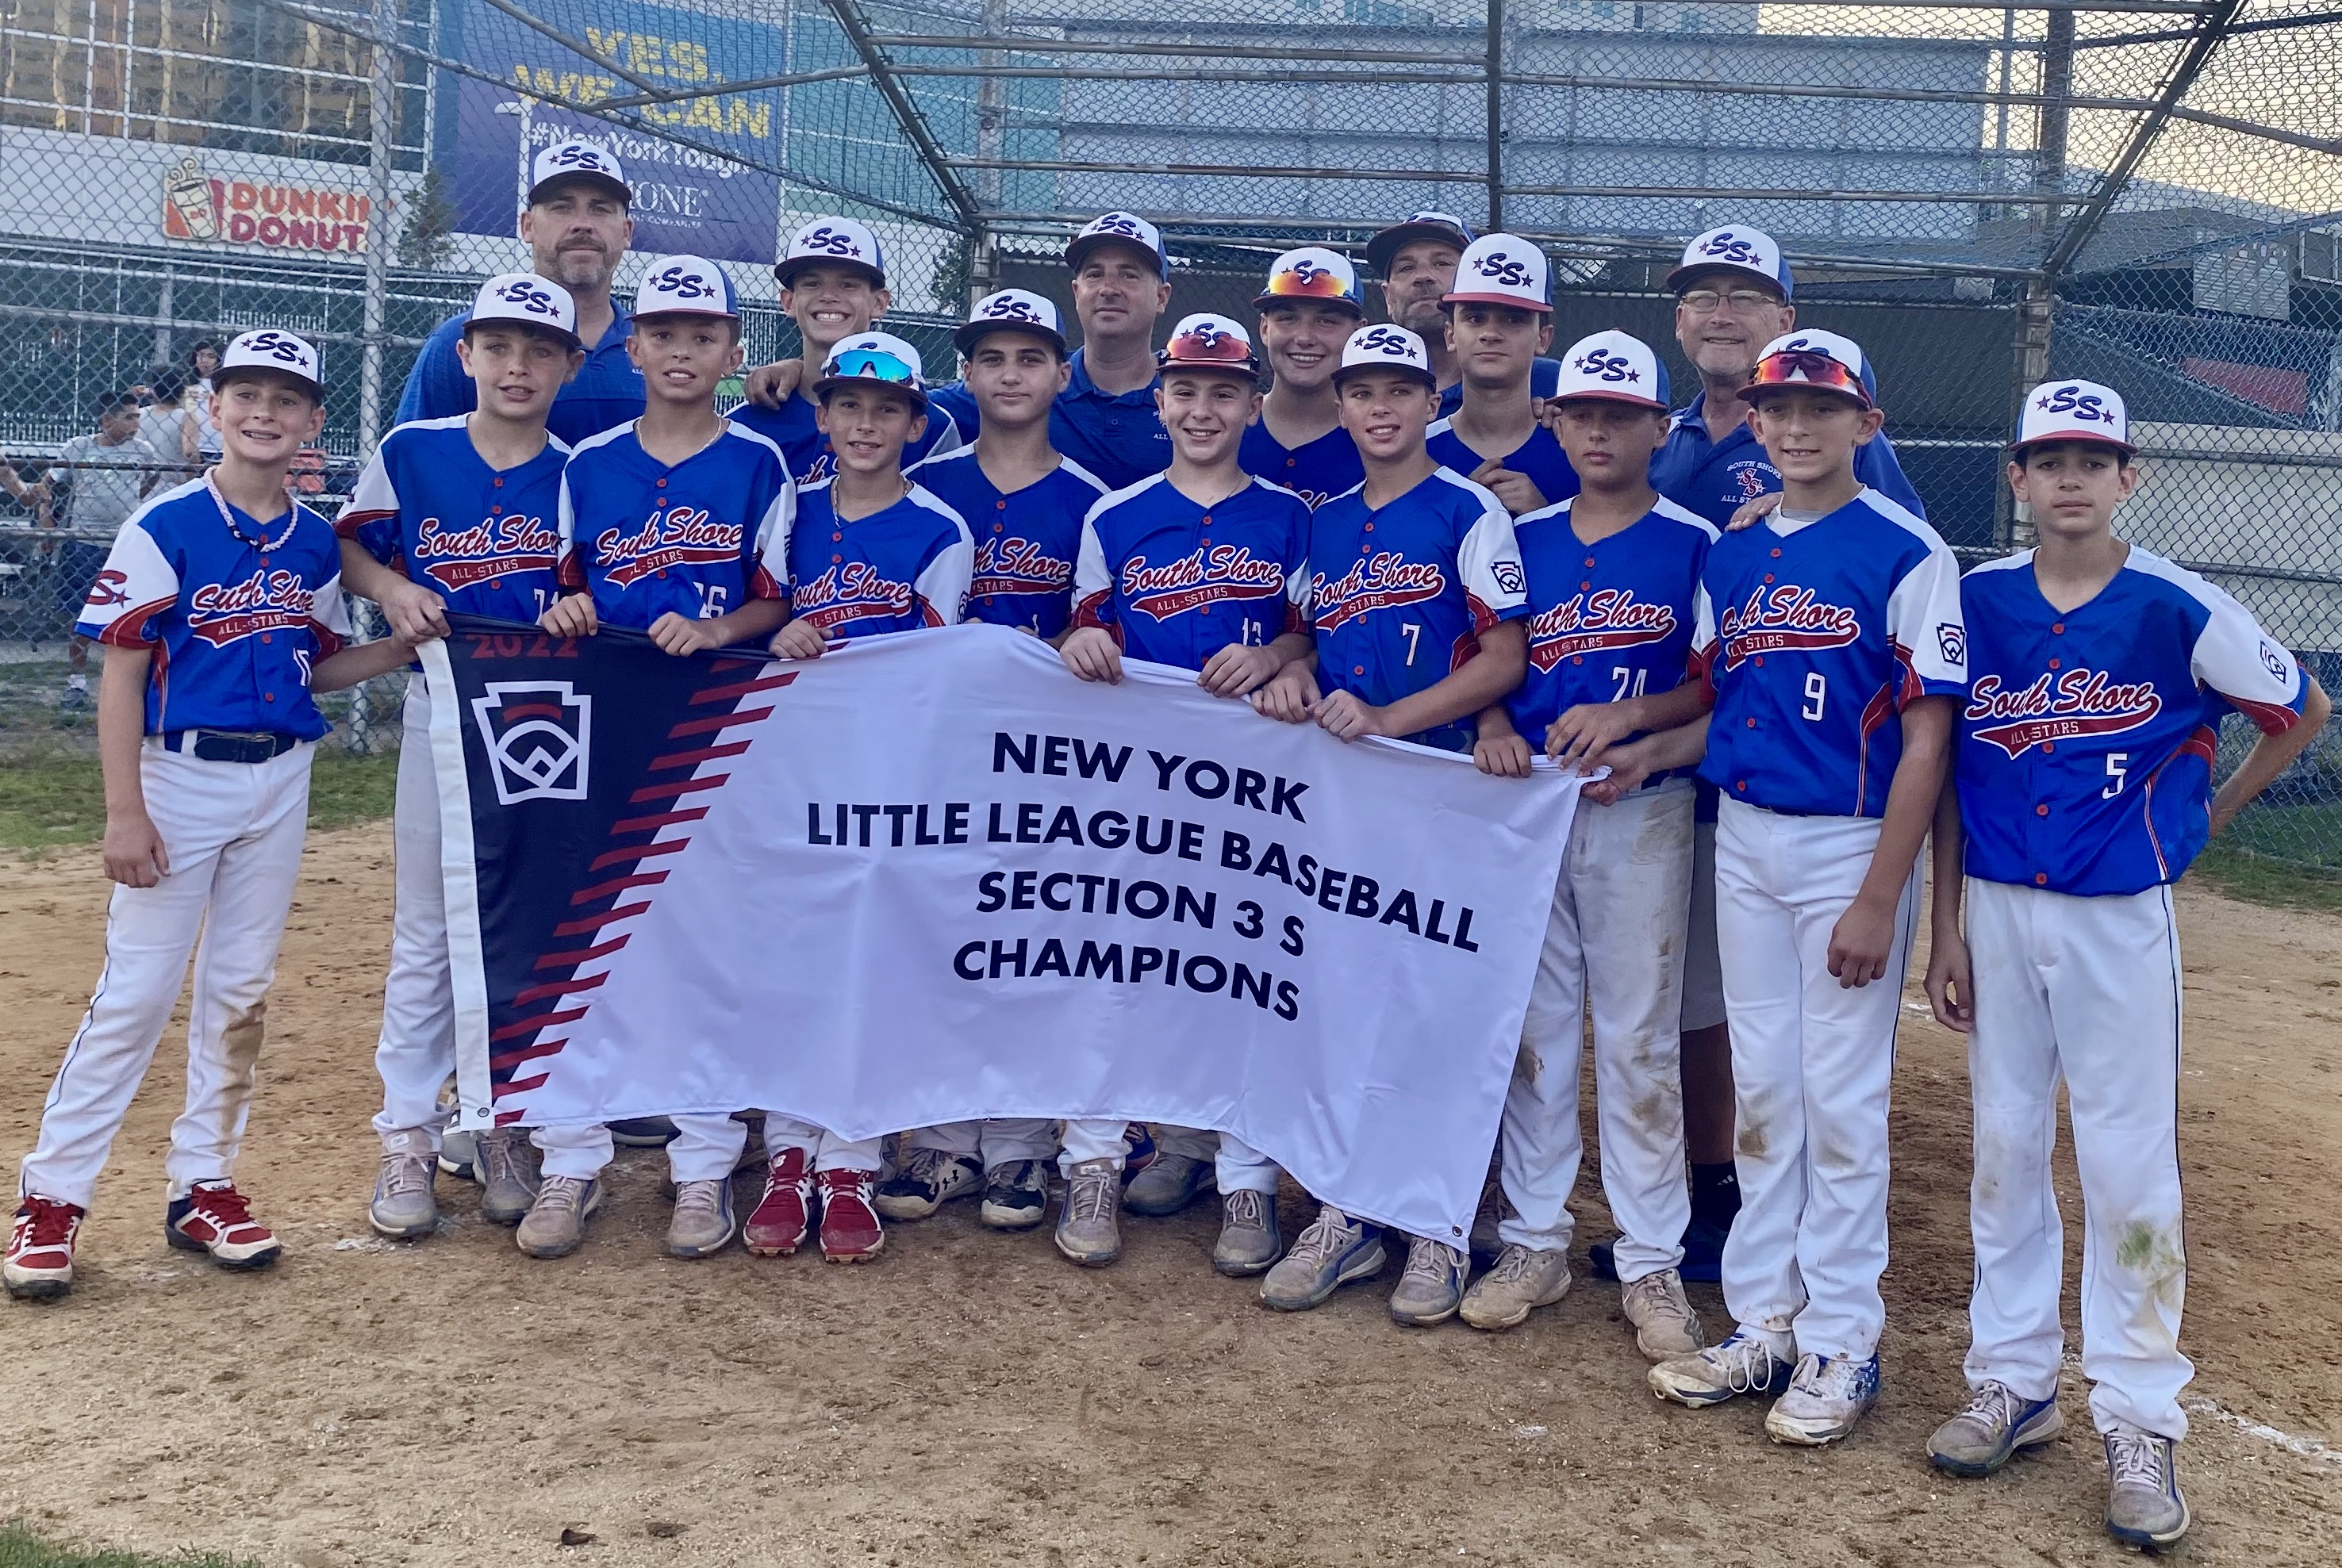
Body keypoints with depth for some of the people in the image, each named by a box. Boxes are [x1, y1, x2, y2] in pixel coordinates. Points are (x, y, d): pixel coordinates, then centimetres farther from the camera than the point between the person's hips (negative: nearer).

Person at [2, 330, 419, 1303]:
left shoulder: (314, 542, 6)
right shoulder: (167, 527, -9)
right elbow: (121, 674, -10)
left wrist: (400, 648, -4)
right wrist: (124, 813, -15)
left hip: (282, 783, 5)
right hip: (181, 777, -5)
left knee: (240, 992, 10)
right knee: (136, 991, -4)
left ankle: (203, 1188, 21)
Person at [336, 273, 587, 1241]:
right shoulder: (409, 453, -2)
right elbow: (350, 547, 8)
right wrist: (391, 589, -12)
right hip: (444, 710, -1)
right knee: (427, 930, 5)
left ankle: (505, 1127, 21)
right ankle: (408, 1136, 14)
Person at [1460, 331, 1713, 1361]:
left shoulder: (1694, 542, -1)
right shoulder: (1523, 539, 9)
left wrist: (1628, 715, -18)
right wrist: (1495, 727, -9)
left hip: (1642, 811, -3)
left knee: (1639, 1040, 1)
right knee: (1533, 1027, 9)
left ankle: (1651, 1264, 10)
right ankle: (1535, 1243, 20)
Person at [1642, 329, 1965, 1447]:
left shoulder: (1906, 554, -10)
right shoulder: (1731, 555, 8)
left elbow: (1926, 736, -13)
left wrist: (1880, 899, -16)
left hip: (1852, 845, -6)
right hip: (1743, 840, 6)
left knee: (1842, 1103, 1)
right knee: (1761, 1093, 12)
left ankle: (1841, 1345, 14)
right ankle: (1764, 1324, 24)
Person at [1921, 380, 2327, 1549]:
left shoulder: (2177, 608, -8)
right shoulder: (1975, 602, 0)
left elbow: (2303, 710, 8)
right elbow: (1947, 773, 5)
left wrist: (2209, 814, 6)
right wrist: (1946, 926, 2)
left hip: (2121, 915, -3)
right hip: (1998, 911, 3)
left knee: (2129, 1166, 0)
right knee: (2004, 1149, 11)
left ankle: (2140, 1418, 12)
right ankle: (2014, 1382, 24)